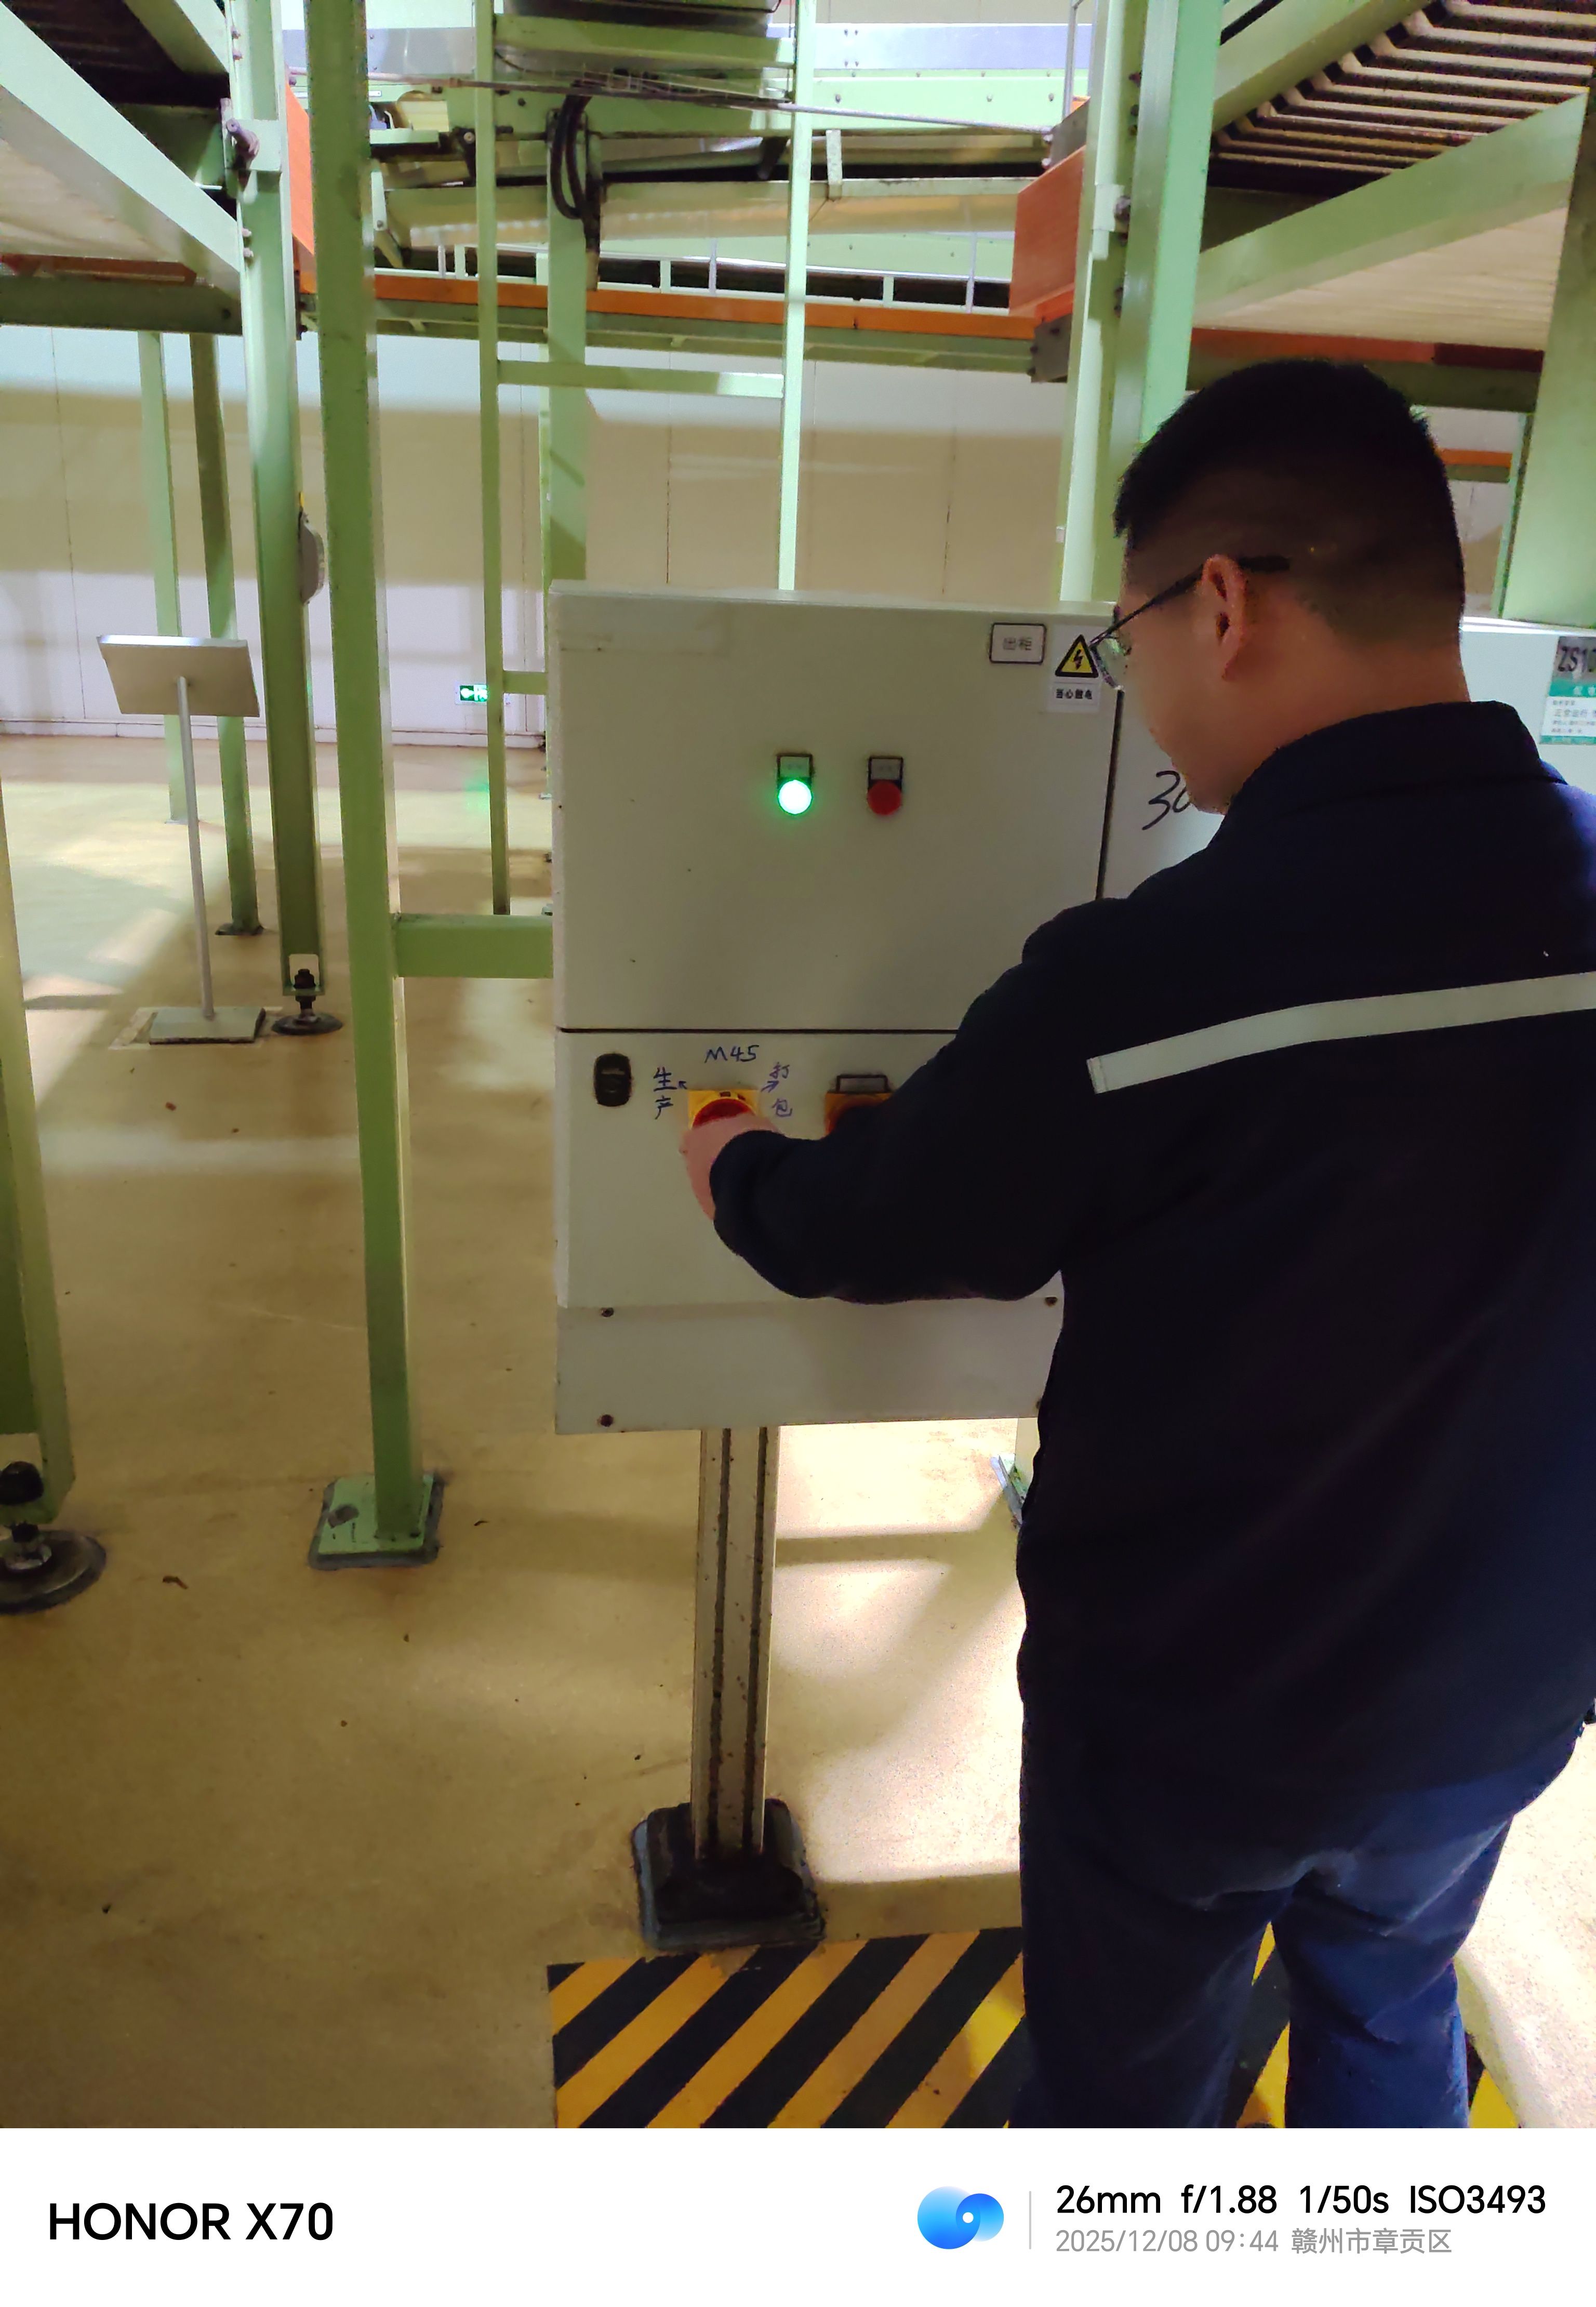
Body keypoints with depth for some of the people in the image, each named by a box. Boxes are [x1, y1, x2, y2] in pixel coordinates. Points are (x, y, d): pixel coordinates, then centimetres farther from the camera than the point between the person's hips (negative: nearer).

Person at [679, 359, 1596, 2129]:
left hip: (1187, 1714, -4)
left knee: (1131, 2080, 23)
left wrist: (737, 1171, 7)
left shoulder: (1142, 981, -31)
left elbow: (863, 1234, -15)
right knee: (1392, 2005, 32)